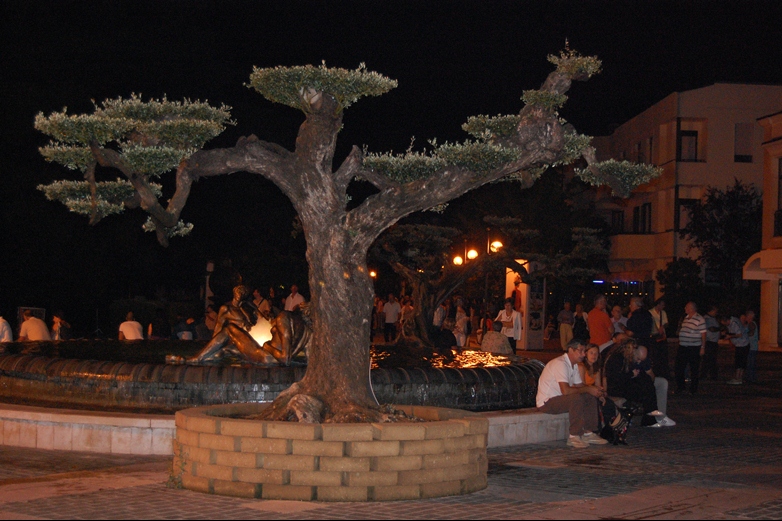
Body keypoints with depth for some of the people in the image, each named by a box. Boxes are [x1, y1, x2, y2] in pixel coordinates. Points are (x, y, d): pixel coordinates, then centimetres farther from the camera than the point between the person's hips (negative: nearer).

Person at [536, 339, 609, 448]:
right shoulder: (560, 364, -22)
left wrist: (595, 389, -7)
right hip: (546, 402, -10)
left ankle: (588, 433, 0)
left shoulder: (574, 365, 11)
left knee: (591, 397, 1)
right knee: (576, 398, -33)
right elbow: (565, 390, -32)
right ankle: (574, 437, -28)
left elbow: (579, 386, 14)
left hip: (559, 399, 10)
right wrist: (588, 389, -23)